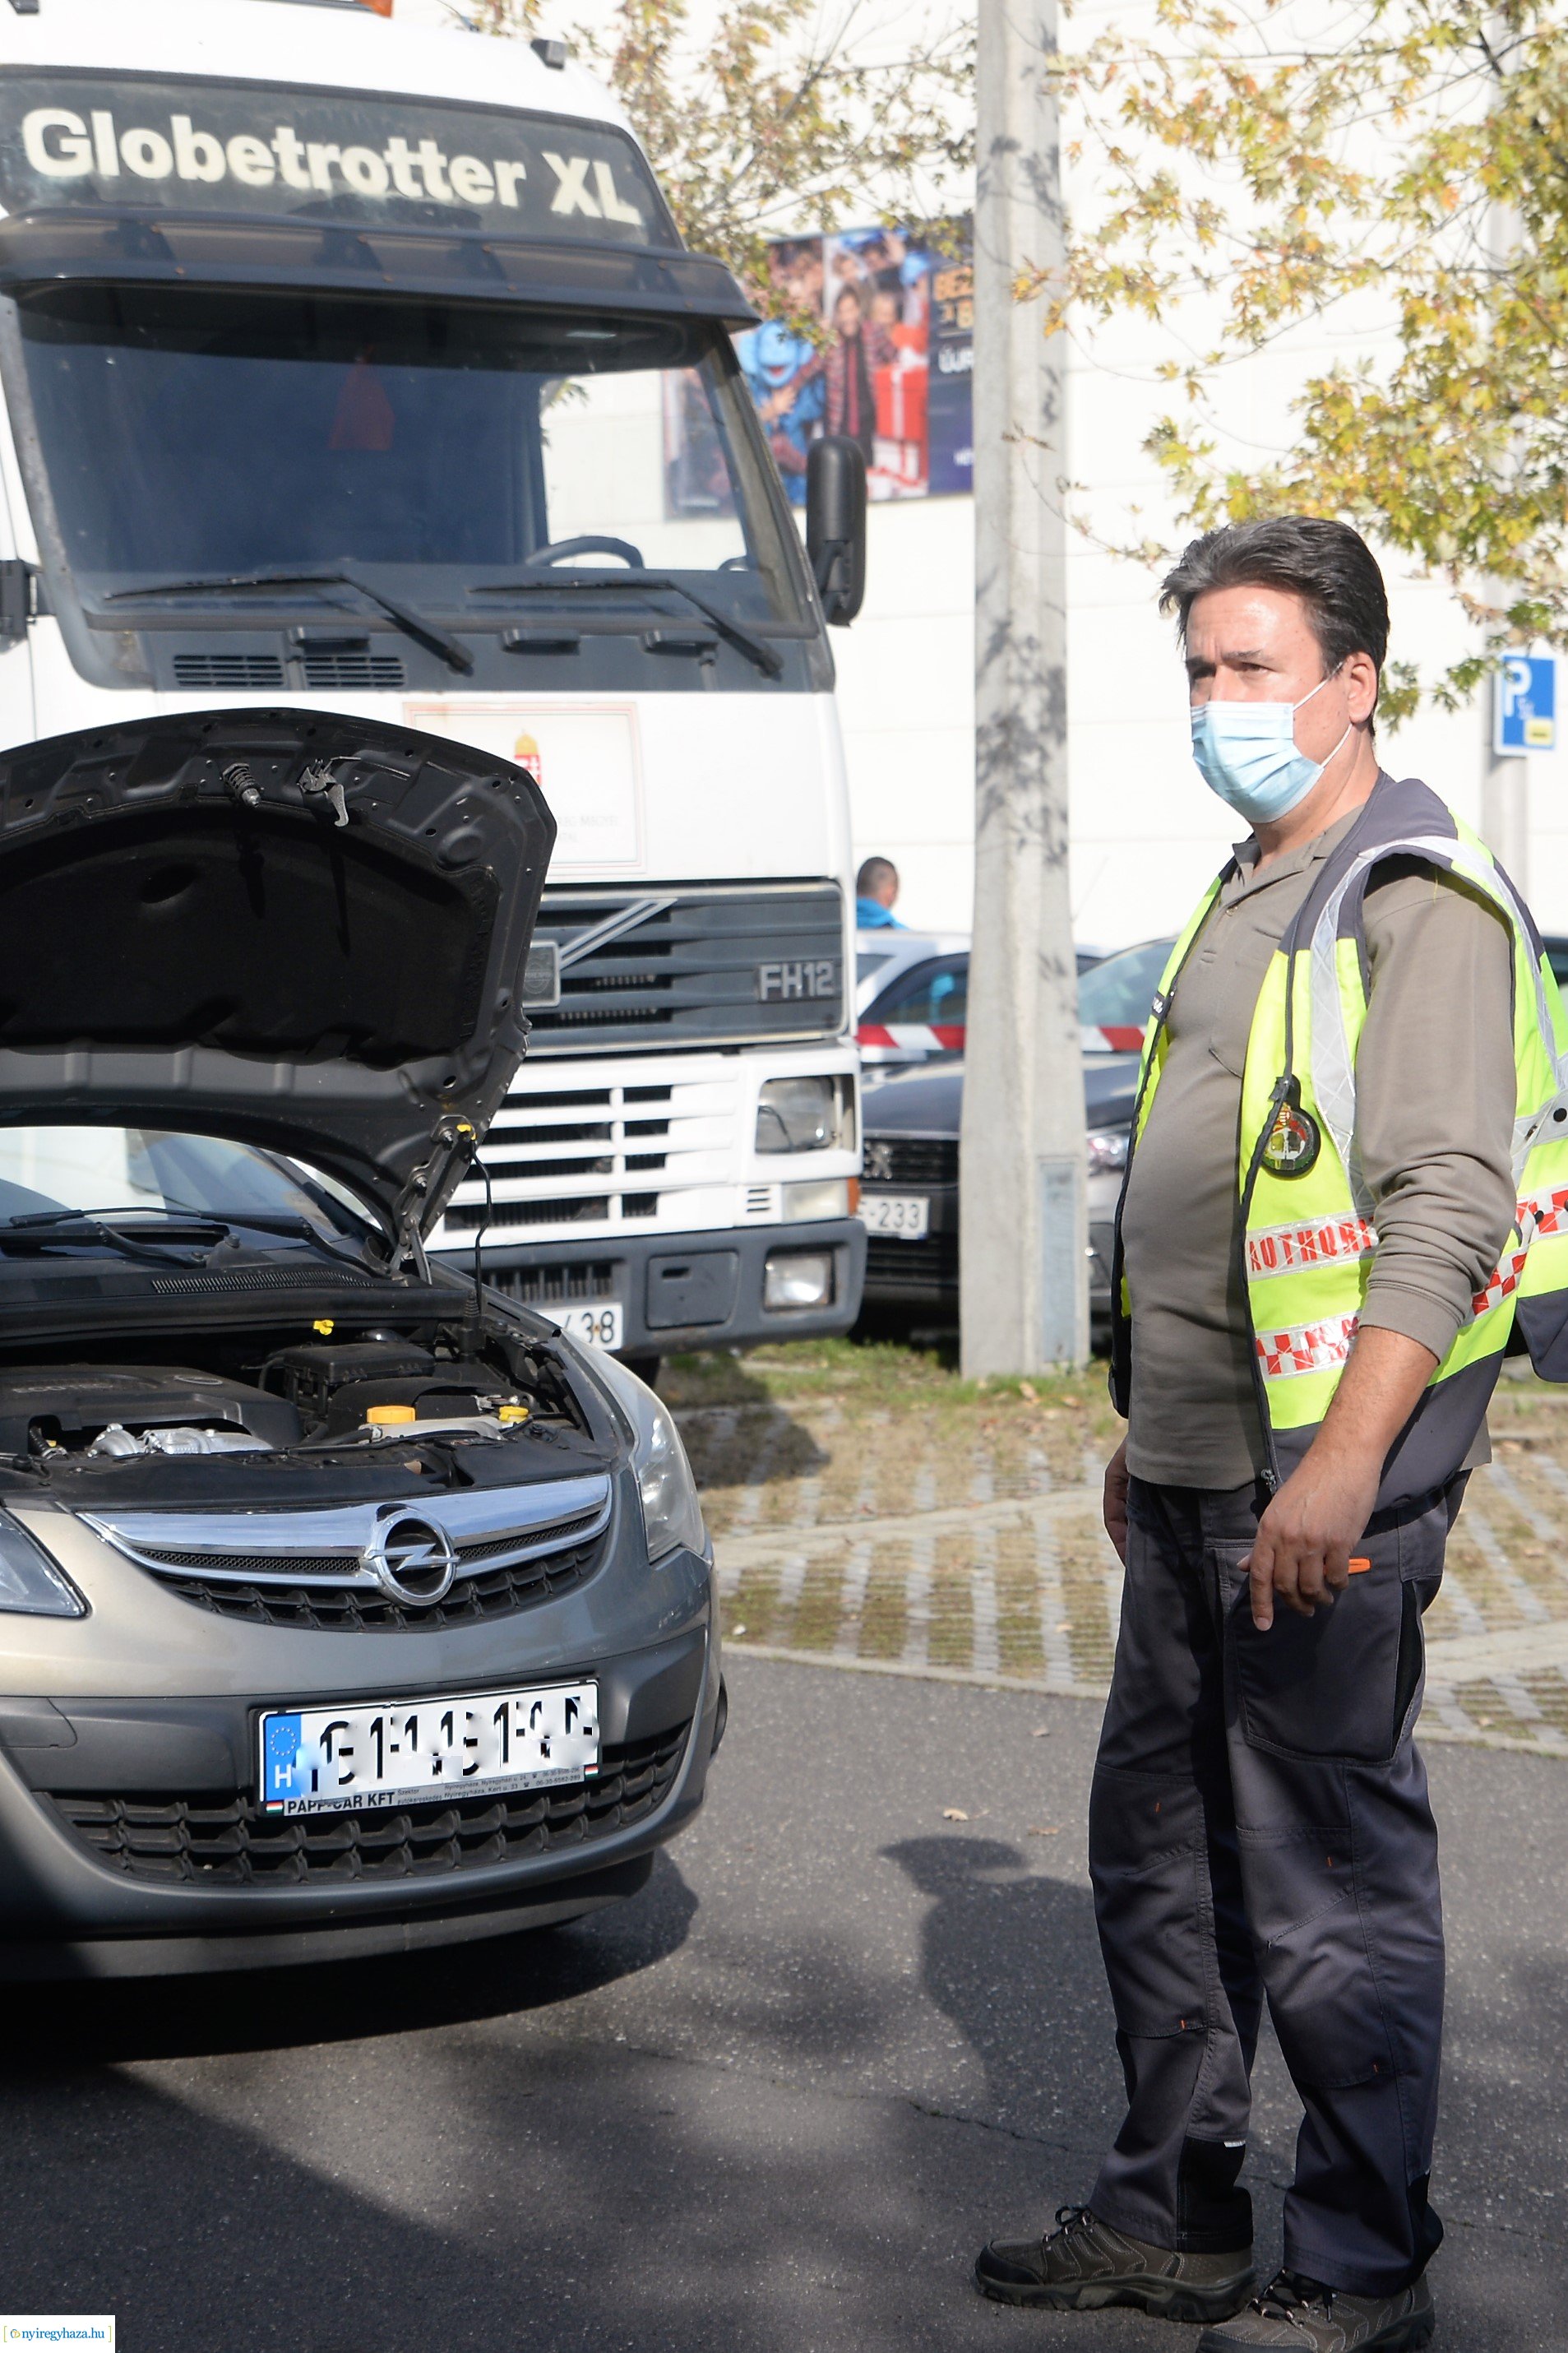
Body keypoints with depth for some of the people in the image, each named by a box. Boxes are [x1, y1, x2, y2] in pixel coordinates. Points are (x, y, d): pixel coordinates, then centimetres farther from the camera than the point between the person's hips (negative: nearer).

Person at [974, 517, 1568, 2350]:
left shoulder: (1420, 907, -13)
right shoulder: (1245, 901, 18)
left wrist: (1341, 1465, -29)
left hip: (1324, 1495, -10)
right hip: (1195, 1478, 10)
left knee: (1332, 1880, -2)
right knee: (1159, 1852, 16)